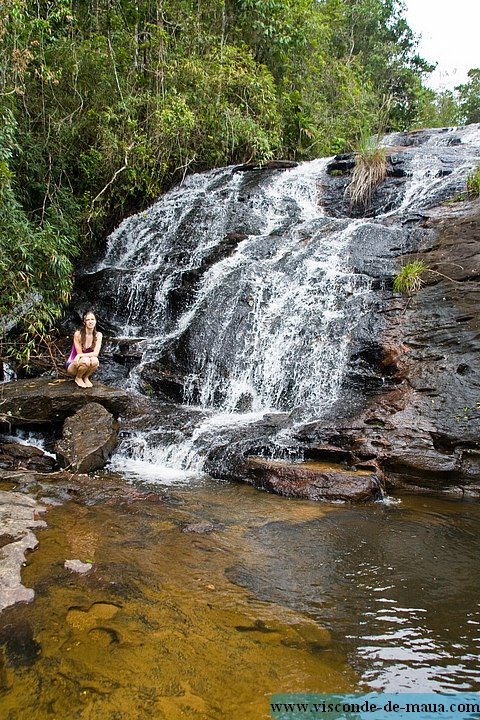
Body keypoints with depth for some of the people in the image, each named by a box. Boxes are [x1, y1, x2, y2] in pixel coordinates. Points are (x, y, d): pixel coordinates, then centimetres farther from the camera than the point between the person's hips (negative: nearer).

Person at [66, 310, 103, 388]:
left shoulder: (98, 335, -7)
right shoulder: (78, 334, -17)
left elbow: (96, 353, -17)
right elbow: (79, 353, -13)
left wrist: (80, 356, -26)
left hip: (86, 367, 3)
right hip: (72, 365, -3)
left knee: (95, 360, -31)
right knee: (86, 360, -35)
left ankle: (86, 377, 0)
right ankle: (78, 378, -4)